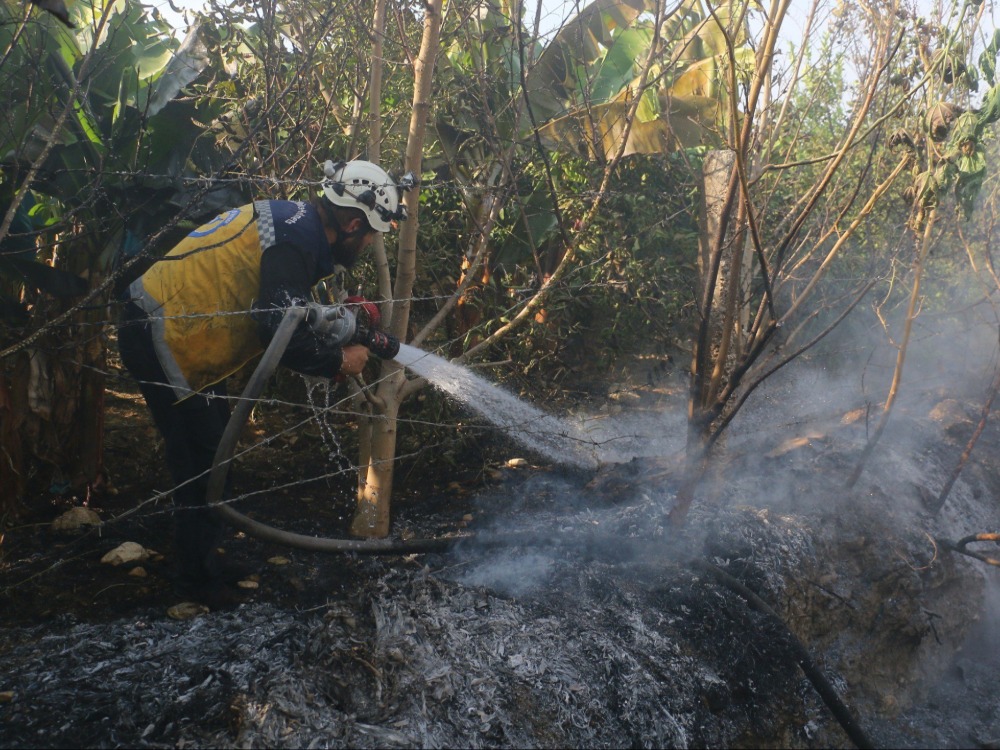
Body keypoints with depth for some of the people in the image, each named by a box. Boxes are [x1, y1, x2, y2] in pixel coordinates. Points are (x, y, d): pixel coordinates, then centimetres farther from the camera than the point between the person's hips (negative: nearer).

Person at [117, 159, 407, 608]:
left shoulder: (295, 221, 8)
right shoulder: (294, 240, -23)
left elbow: (288, 312, 16)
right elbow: (285, 335, -25)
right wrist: (340, 360, -10)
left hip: (175, 329, 10)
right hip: (160, 337, -10)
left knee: (212, 449, 17)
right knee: (201, 458, -2)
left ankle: (204, 560, 31)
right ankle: (199, 580, 13)